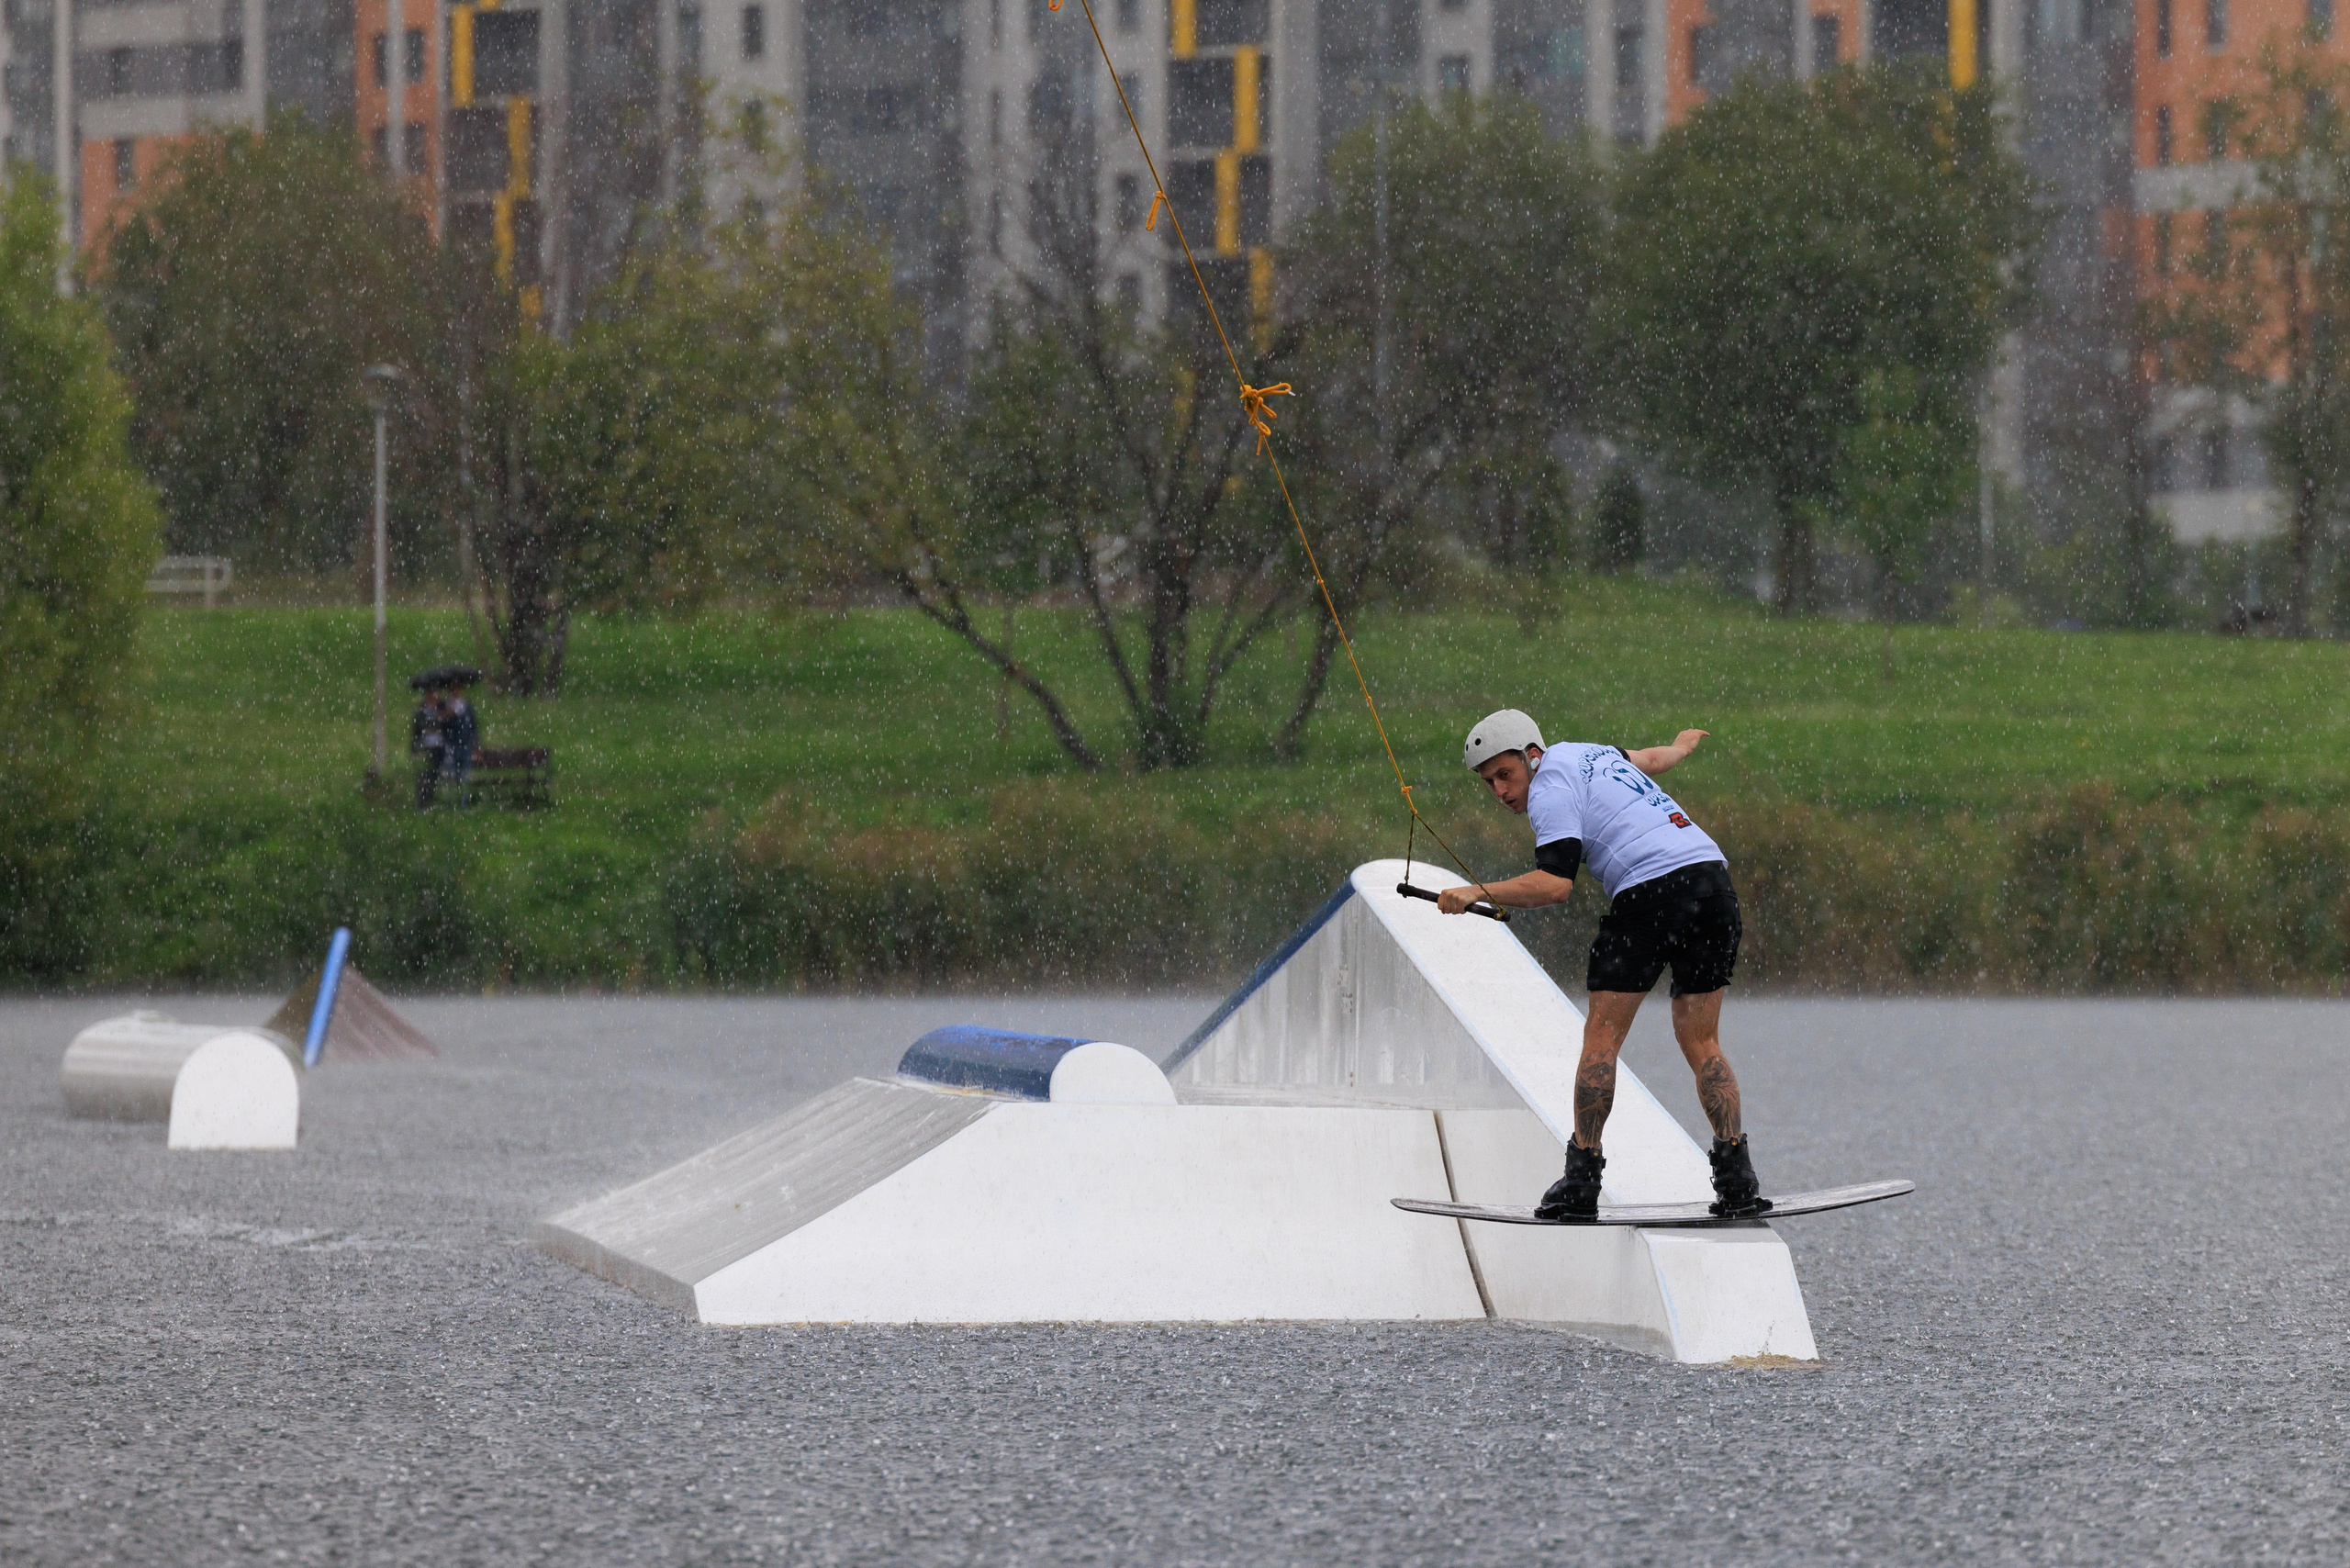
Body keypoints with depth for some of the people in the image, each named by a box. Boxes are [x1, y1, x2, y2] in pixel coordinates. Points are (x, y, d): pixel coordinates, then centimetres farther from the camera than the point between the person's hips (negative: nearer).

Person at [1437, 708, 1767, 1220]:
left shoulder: (1551, 789, -1)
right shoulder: (1587, 753, 24)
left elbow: (1555, 885, -14)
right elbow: (1653, 760, 48)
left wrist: (1477, 893, -14)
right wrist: (1683, 744, 70)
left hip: (1652, 889, -8)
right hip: (1714, 876, 8)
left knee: (1602, 1038, 0)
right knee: (1701, 1044, 11)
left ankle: (1581, 1180, -3)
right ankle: (1736, 1176, -1)